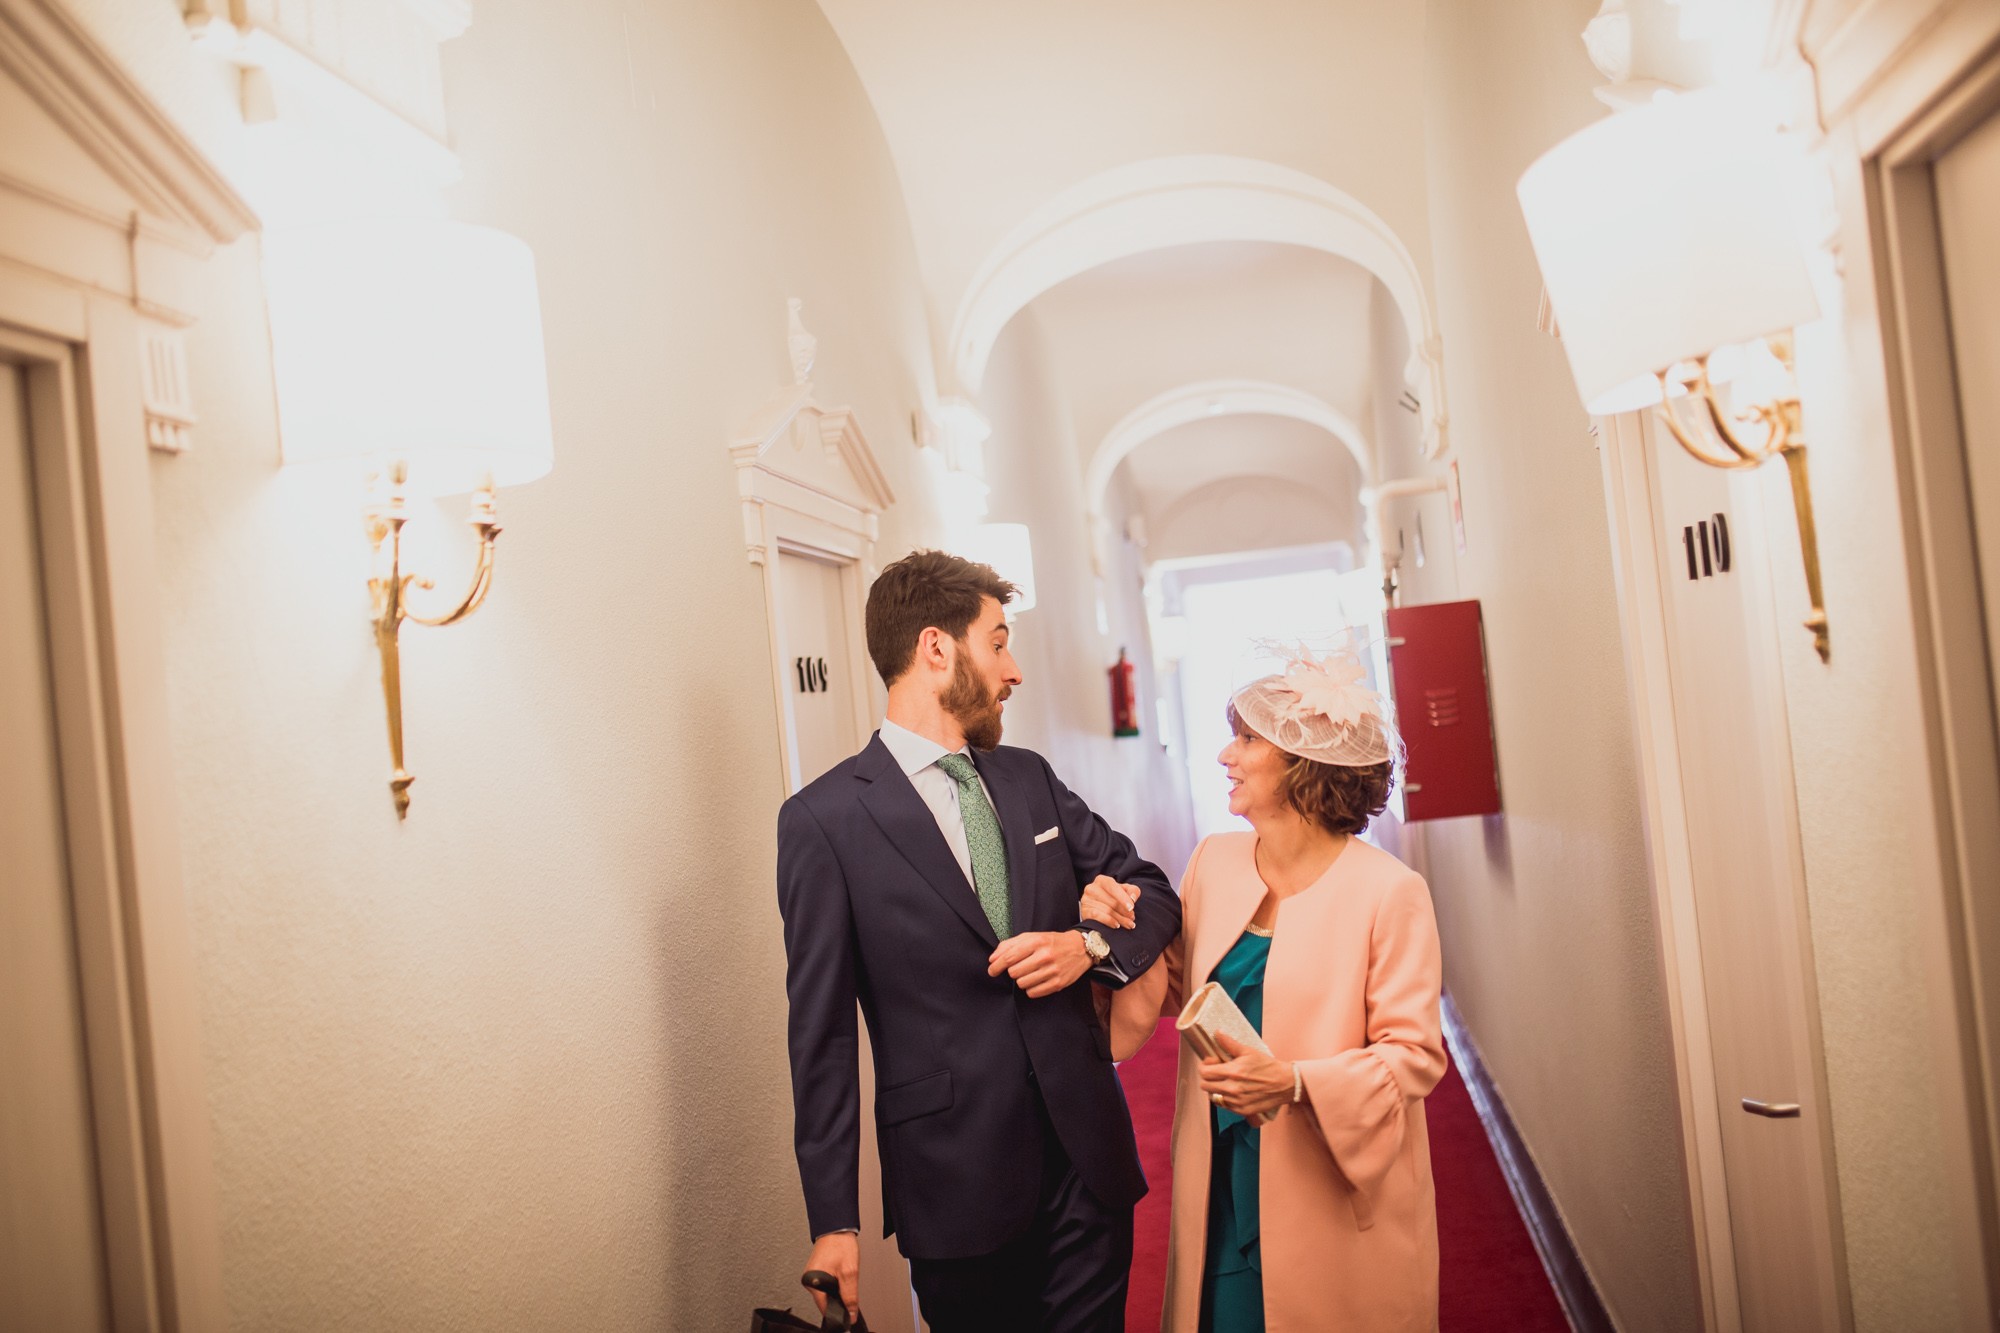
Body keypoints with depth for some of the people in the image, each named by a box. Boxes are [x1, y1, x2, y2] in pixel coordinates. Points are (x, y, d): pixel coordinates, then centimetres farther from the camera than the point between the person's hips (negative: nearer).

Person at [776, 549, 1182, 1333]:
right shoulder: (823, 820, -10)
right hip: (958, 1178, -4)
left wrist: (1090, 945, -10)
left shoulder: (1030, 778, 7)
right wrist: (833, 1221, -8)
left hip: (1088, 1153, 5)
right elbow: (822, 1031, -9)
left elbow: (1151, 892, 12)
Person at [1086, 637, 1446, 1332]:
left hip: (1335, 1191, -4)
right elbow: (1178, 987, 9)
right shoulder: (1214, 862, 0)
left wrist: (1295, 1083, -26)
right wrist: (1123, 932, -10)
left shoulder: (1388, 892, -16)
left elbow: (1415, 1056, -14)